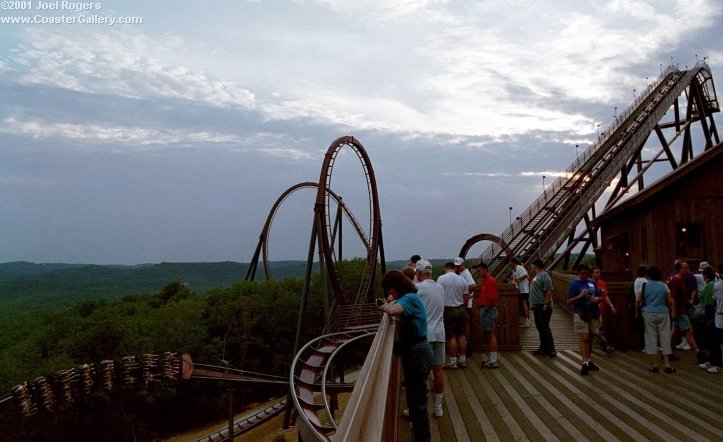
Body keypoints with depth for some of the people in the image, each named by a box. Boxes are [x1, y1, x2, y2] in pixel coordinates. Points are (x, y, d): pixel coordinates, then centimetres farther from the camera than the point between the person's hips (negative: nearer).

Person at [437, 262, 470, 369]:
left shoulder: (441, 279, -9)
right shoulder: (462, 280, 1)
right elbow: (465, 297, 5)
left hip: (448, 309, -4)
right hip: (460, 309, 4)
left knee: (451, 336, 0)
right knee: (461, 334, 12)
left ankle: (453, 362, 3)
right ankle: (463, 360, 17)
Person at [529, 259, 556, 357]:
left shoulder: (544, 276, -15)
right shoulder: (537, 276, 17)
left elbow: (549, 291, -22)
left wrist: (546, 304, -25)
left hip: (543, 307, -10)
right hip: (537, 306, 10)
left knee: (544, 328, -8)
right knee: (540, 328, 14)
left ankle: (551, 350, -4)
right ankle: (543, 349, 22)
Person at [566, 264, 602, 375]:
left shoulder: (592, 283, 12)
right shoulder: (574, 284, -3)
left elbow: (599, 297, 19)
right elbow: (569, 302, -7)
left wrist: (597, 299, -5)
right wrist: (580, 296, -22)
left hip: (593, 314, 5)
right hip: (581, 314, -5)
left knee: (589, 338, 13)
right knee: (584, 338, -9)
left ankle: (589, 361, 23)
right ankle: (585, 363, -10)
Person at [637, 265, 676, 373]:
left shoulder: (644, 285, -3)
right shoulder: (664, 286, 0)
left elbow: (637, 301, -5)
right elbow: (671, 302, -1)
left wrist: (638, 311, 9)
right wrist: (673, 312, 11)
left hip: (649, 314, -1)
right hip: (663, 314, 1)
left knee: (651, 338, 5)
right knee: (665, 338, 6)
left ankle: (654, 365, 6)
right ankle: (667, 365, 6)